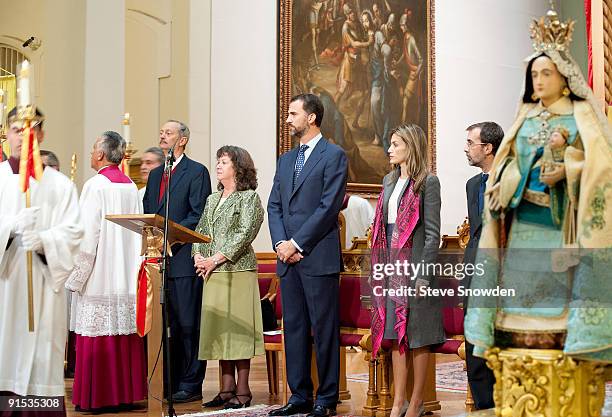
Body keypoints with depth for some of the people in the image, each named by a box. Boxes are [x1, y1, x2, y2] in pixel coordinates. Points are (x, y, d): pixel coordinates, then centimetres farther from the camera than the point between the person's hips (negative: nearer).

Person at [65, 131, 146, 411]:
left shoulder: (96, 185, -10)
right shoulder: (131, 187, 9)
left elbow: (87, 235, -14)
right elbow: (137, 233, 10)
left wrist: (75, 278, -9)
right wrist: (131, 271, 16)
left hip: (98, 277, -6)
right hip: (126, 277, 6)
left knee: (96, 338, -1)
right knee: (123, 332, 10)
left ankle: (95, 397, 2)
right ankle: (125, 391, 15)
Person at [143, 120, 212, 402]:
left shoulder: (197, 172, -2)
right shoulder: (155, 175, 21)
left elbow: (198, 215, -10)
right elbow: (146, 213, 21)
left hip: (184, 258, -7)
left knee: (188, 324, -4)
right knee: (166, 324, 10)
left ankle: (191, 385, 1)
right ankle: (169, 382, 17)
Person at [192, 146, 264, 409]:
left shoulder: (249, 197, -2)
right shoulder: (212, 199, 20)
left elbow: (245, 234, -11)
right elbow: (200, 231, 19)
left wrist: (216, 258, -14)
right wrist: (198, 256, 0)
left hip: (238, 270, -7)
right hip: (212, 273, 7)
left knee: (238, 327, -6)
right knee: (218, 328, 6)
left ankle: (242, 391, -1)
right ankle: (227, 389, 13)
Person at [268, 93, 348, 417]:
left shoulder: (333, 156, -3)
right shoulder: (285, 160, 19)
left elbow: (329, 206, -11)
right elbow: (274, 206, 14)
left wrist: (297, 243, -13)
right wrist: (280, 243, -3)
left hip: (319, 257, -7)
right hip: (288, 258, 7)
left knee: (324, 329, -1)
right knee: (294, 327, 9)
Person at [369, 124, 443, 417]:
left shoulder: (427, 182, -6)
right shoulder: (389, 180, 15)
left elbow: (432, 233, -9)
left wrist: (423, 274, -15)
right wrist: (378, 266, 12)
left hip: (414, 265, -7)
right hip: (390, 265, 7)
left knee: (416, 336, 0)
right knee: (395, 334, 7)